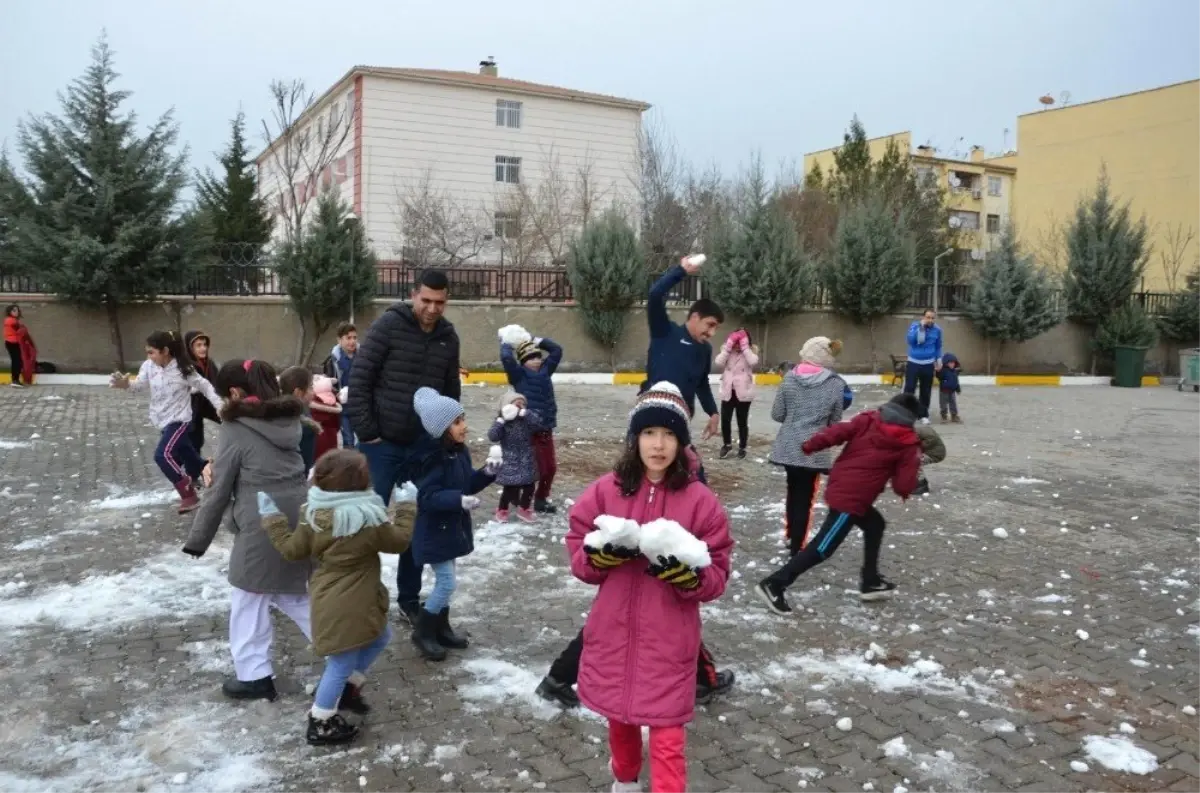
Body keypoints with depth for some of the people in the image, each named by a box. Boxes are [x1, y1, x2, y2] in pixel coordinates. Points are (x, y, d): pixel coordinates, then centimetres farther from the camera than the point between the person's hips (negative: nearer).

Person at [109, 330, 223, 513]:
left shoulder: (183, 369, -15)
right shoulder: (149, 366, -2)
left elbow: (204, 386, -6)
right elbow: (139, 385, -10)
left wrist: (220, 406, -9)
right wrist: (126, 384, -33)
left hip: (179, 420, -6)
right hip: (163, 422, 7)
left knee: (163, 455, -21)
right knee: (188, 456, 18)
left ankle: (188, 495, -11)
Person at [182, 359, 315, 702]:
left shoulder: (235, 429, -9)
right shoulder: (289, 419, 9)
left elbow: (220, 490, -5)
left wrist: (198, 539, 6)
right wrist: (217, 466, 16)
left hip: (262, 528, -7)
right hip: (298, 521, 7)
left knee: (249, 603, 10)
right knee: (292, 594, 22)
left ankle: (254, 675, 19)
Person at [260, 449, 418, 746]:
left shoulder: (313, 515, -6)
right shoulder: (369, 520, -21)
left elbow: (292, 550, 4)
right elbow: (398, 540, -7)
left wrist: (271, 518, 13)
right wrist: (406, 510, 6)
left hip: (330, 600, 8)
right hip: (346, 607, -8)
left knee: (379, 637, 27)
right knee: (342, 664, 8)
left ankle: (348, 689, 39)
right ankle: (320, 725, 22)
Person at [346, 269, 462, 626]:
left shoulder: (449, 338, 5)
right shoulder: (388, 325, -10)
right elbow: (359, 380, -11)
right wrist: (366, 432, -13)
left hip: (424, 446, 4)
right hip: (382, 443, -4)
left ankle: (409, 599, 23)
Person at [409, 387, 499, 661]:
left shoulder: (460, 451, 2)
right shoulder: (433, 458, -25)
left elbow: (467, 484, 11)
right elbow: (427, 497, -28)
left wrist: (487, 473, -6)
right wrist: (459, 500, -37)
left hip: (453, 526, 9)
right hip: (434, 531, -9)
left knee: (444, 581, 19)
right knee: (447, 583, -5)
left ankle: (441, 628, 34)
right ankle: (422, 631, 12)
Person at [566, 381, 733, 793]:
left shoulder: (700, 499, -9)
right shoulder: (606, 489, -4)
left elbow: (717, 576, -5)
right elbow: (577, 553, 2)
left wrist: (684, 572, -25)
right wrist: (603, 553, -19)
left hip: (668, 641, -3)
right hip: (613, 633, 3)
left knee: (667, 738, -1)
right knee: (619, 719, 24)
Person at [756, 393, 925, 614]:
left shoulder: (867, 420, 7)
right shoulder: (908, 444, -1)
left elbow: (838, 432, -5)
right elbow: (904, 486, -1)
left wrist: (809, 446, 1)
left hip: (838, 487, 7)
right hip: (851, 498, -7)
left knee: (875, 524, 27)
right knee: (823, 547, -4)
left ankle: (870, 582, 35)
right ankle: (774, 584, -9)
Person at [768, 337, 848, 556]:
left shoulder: (789, 378, -4)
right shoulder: (836, 384, -6)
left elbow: (777, 414, 0)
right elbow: (835, 424, -1)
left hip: (788, 447, 3)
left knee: (793, 491, 21)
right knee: (804, 497, 7)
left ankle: (790, 536, 36)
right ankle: (796, 547, 12)